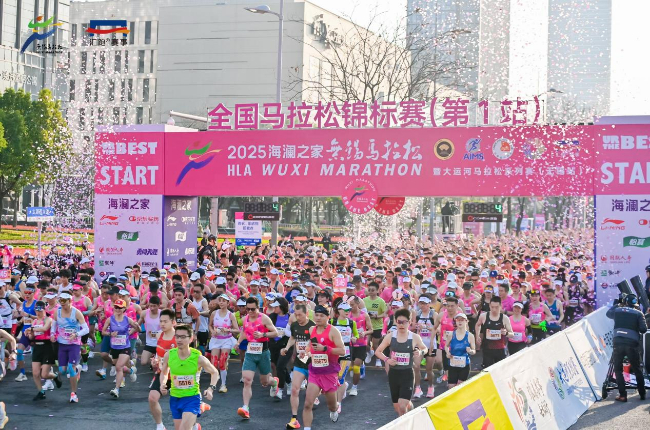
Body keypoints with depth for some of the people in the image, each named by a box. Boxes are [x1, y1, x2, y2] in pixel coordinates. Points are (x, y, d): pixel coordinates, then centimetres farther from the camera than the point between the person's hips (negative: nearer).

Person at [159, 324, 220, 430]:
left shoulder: (198, 358, -16)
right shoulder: (169, 355, -10)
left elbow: (215, 372, 2)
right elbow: (164, 372, 11)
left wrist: (211, 388, -13)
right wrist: (162, 384, -9)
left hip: (192, 398, -4)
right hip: (175, 398, 4)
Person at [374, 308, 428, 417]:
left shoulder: (414, 338, -6)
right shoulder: (390, 336, -3)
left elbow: (425, 349, 12)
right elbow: (378, 351, 8)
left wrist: (420, 352, -12)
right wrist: (387, 360, -11)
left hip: (407, 374, -3)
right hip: (393, 374, 3)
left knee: (402, 406, -18)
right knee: (397, 408, 14)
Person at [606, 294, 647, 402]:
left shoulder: (617, 310, 13)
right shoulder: (638, 313, 6)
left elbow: (608, 313, 34)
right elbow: (644, 329, -1)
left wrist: (616, 304, 45)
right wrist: (636, 328, 20)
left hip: (618, 342, 1)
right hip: (632, 344, -1)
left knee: (618, 369, 10)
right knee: (637, 370, 16)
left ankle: (622, 395, 1)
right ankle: (642, 394, 19)